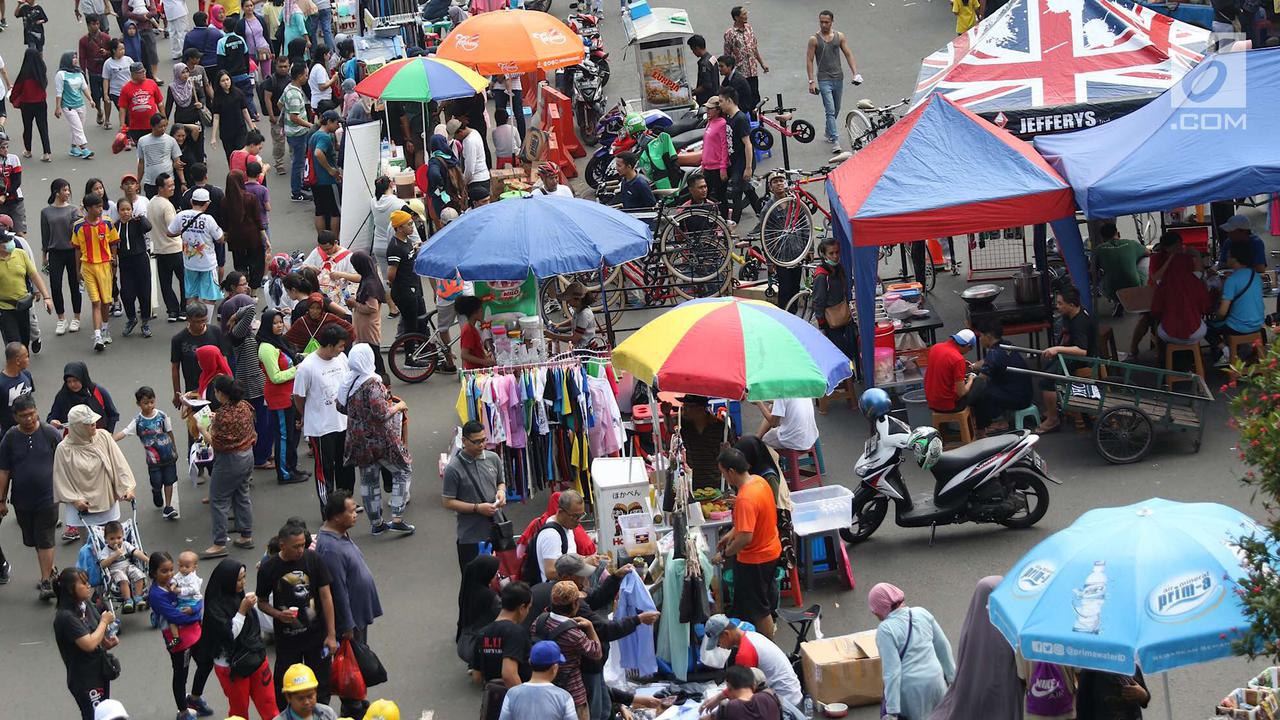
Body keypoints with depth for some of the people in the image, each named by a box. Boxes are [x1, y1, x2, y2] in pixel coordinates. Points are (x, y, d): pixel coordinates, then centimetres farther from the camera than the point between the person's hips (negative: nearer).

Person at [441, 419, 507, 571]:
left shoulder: (493, 458, 2)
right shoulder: (454, 468, -13)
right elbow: (447, 502, -11)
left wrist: (501, 492, -5)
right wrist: (477, 508, -18)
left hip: (496, 531, 5)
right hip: (470, 536, -4)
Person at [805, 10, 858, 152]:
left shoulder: (839, 37, 4)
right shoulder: (814, 39, -6)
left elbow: (848, 55, 4)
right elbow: (809, 60, -5)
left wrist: (855, 73, -7)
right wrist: (811, 81, -12)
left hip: (838, 78, 4)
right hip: (824, 80, -4)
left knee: (836, 110, 18)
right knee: (830, 111, -12)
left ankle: (828, 132, 41)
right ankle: (835, 141, -16)